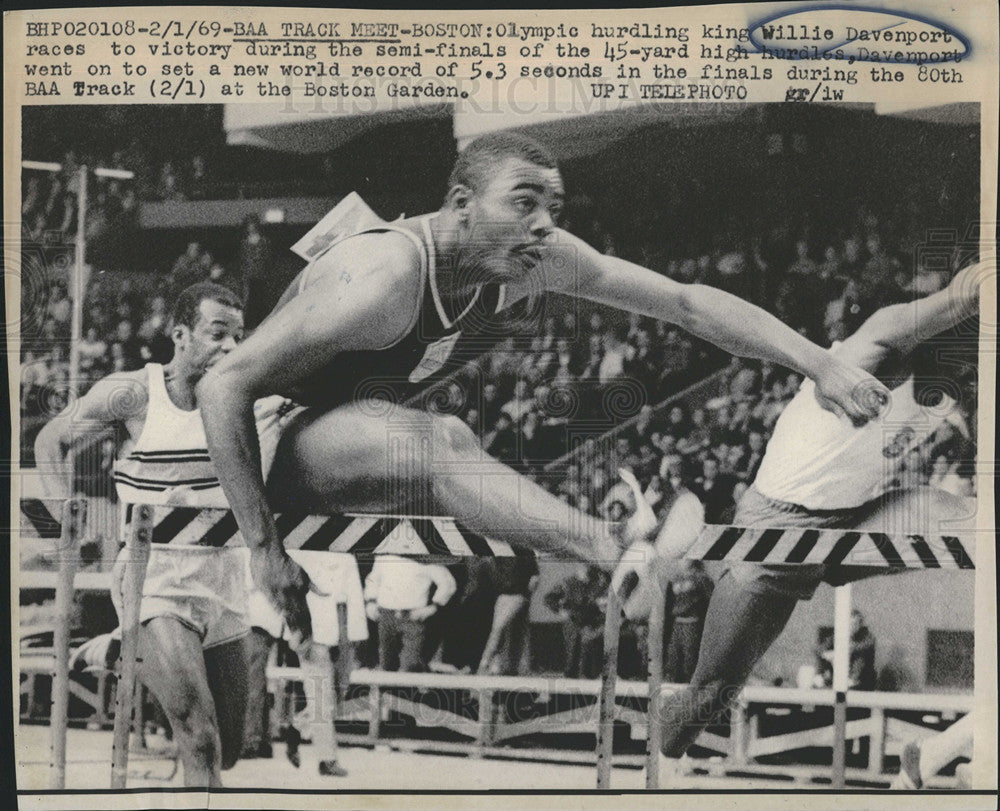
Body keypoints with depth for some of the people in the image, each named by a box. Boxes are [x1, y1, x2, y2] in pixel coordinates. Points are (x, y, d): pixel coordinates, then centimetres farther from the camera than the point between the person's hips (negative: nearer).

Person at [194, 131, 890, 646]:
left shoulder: (536, 262, -12)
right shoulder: (386, 278, -32)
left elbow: (688, 301, -9)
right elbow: (223, 387, -32)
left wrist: (821, 365, -18)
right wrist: (264, 549, -33)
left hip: (379, 439, 10)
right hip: (280, 443, -10)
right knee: (436, 442, -36)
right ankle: (627, 560, -48)